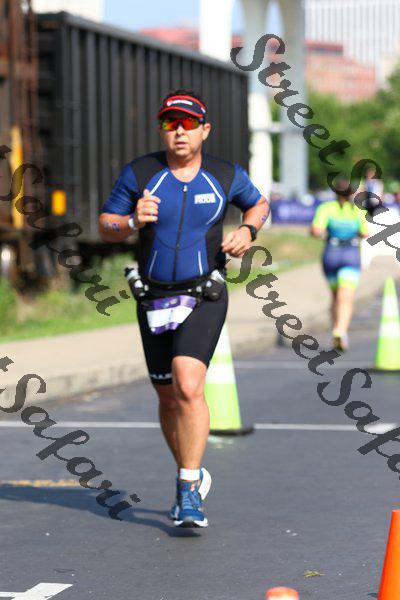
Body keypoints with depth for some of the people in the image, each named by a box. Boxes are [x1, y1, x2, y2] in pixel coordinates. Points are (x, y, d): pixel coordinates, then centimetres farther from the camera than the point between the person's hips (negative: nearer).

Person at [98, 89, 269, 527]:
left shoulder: (226, 176, -1)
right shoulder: (138, 174, -3)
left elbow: (258, 204, 18)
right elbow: (106, 227, 2)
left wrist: (247, 231, -3)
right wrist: (133, 221, -19)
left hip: (204, 298, -2)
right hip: (154, 300, 2)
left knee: (188, 387, -22)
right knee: (168, 399, 11)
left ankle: (188, 492, -15)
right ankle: (193, 474, 34)